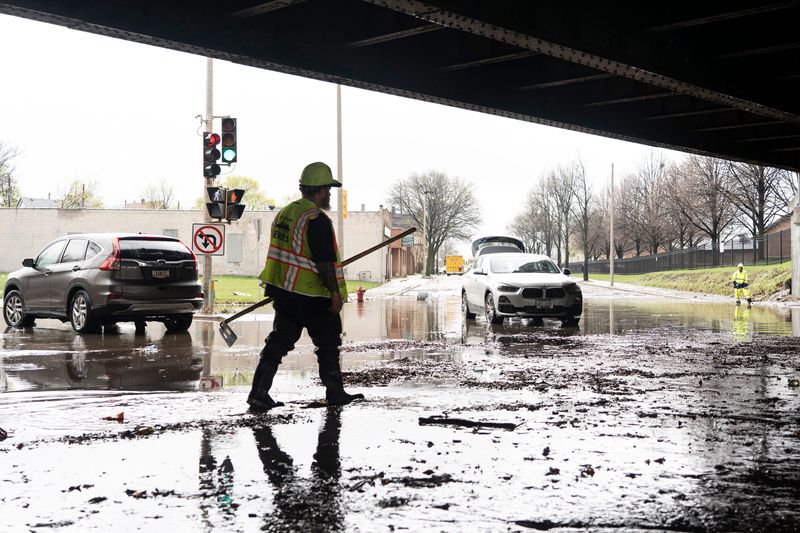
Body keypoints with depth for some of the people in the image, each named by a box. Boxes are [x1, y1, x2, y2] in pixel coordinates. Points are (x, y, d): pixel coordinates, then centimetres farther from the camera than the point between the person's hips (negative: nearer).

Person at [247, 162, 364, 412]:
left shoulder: (284, 212, 10)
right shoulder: (317, 219, -17)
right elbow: (325, 262, -21)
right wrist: (335, 293, -17)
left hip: (283, 291, 8)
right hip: (311, 296, -8)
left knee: (279, 341, 10)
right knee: (328, 342, 10)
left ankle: (259, 393, 3)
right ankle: (335, 393, 21)